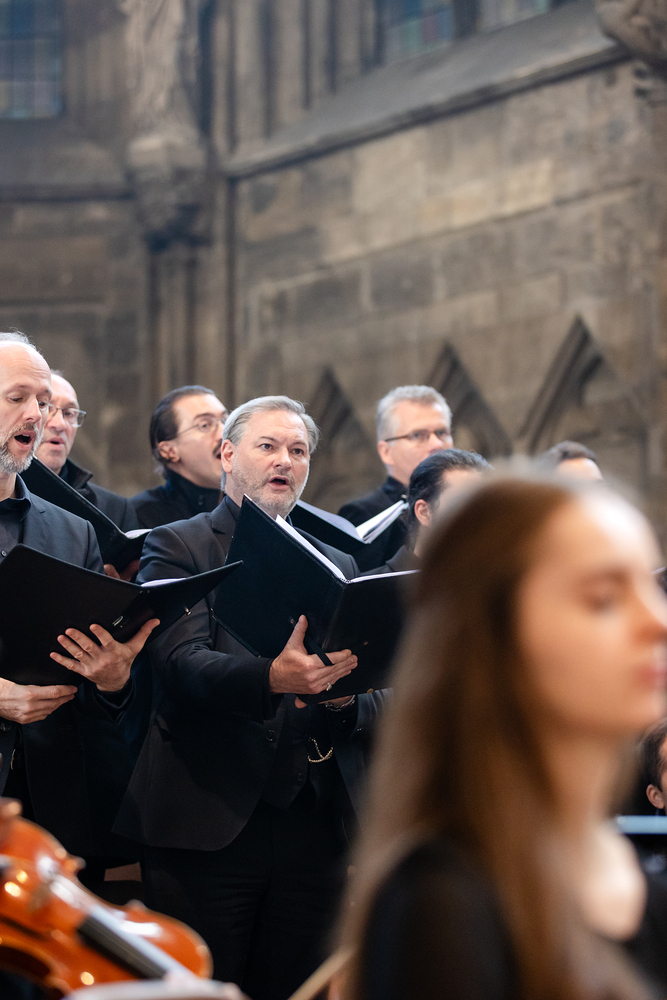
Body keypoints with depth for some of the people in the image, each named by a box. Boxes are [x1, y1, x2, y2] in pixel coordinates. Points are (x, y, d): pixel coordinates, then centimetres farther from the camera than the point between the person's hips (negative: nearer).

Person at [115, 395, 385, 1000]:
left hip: (315, 829, 4)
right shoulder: (177, 547, 3)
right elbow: (181, 662, -14)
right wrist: (270, 678, -32)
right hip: (207, 826, -4)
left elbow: (379, 697, 12)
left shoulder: (338, 564, 17)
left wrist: (347, 695, -12)